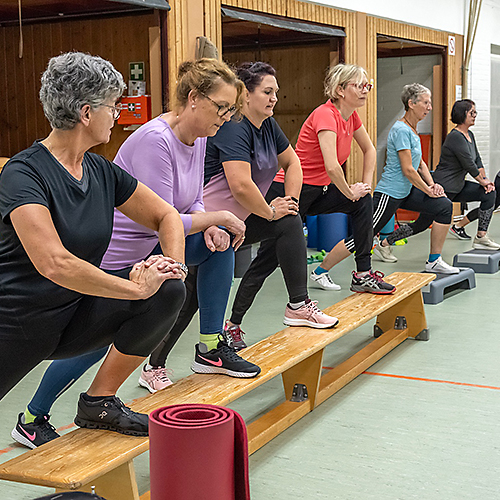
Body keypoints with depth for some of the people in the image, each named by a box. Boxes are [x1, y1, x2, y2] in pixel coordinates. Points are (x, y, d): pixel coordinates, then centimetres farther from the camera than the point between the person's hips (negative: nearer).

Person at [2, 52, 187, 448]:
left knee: (168, 292, -13)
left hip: (74, 317, 6)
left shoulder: (102, 171, 1)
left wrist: (174, 262, -9)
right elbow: (54, 263, -32)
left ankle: (99, 403, -3)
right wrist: (135, 287, -27)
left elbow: (166, 215, 11)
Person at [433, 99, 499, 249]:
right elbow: (469, 164, -21)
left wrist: (486, 179, -1)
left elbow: (477, 159, 13)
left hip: (458, 186, 9)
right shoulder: (455, 137, -20)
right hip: (444, 187, -9)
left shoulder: (470, 135, 10)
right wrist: (483, 181, -10)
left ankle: (459, 226, 3)